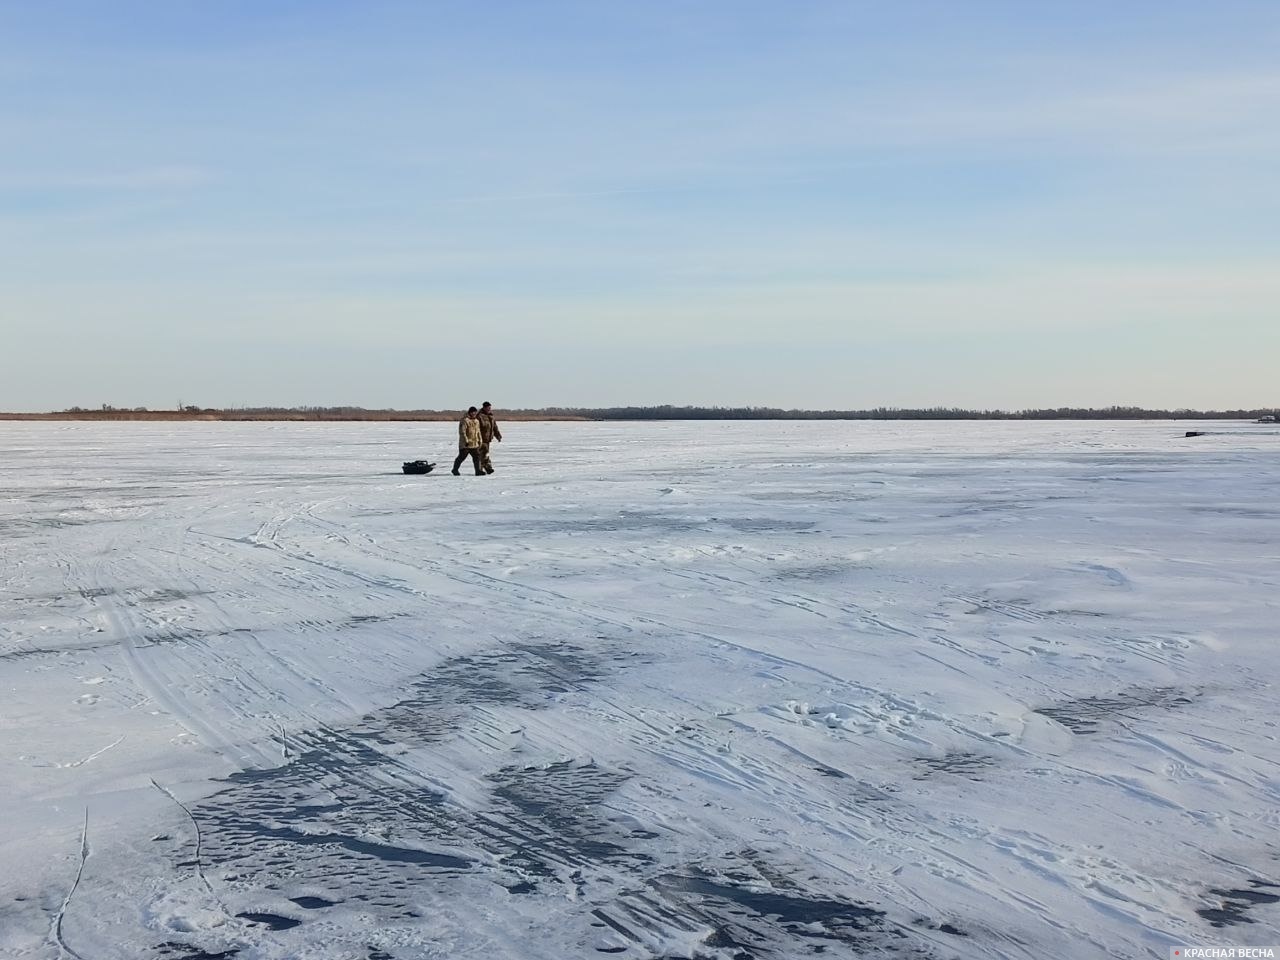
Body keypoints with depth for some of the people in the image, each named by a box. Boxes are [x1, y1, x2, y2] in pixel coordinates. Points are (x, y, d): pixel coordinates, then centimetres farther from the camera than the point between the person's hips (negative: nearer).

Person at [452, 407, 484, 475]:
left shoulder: (476, 421, 14)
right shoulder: (464, 421, -12)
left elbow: (478, 432, 22)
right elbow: (462, 432, -18)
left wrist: (480, 441, 19)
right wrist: (466, 441, -22)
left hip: (474, 444, 7)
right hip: (465, 444, -7)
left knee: (477, 457, -4)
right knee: (461, 457, 3)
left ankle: (478, 471, -5)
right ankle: (455, 470, 20)